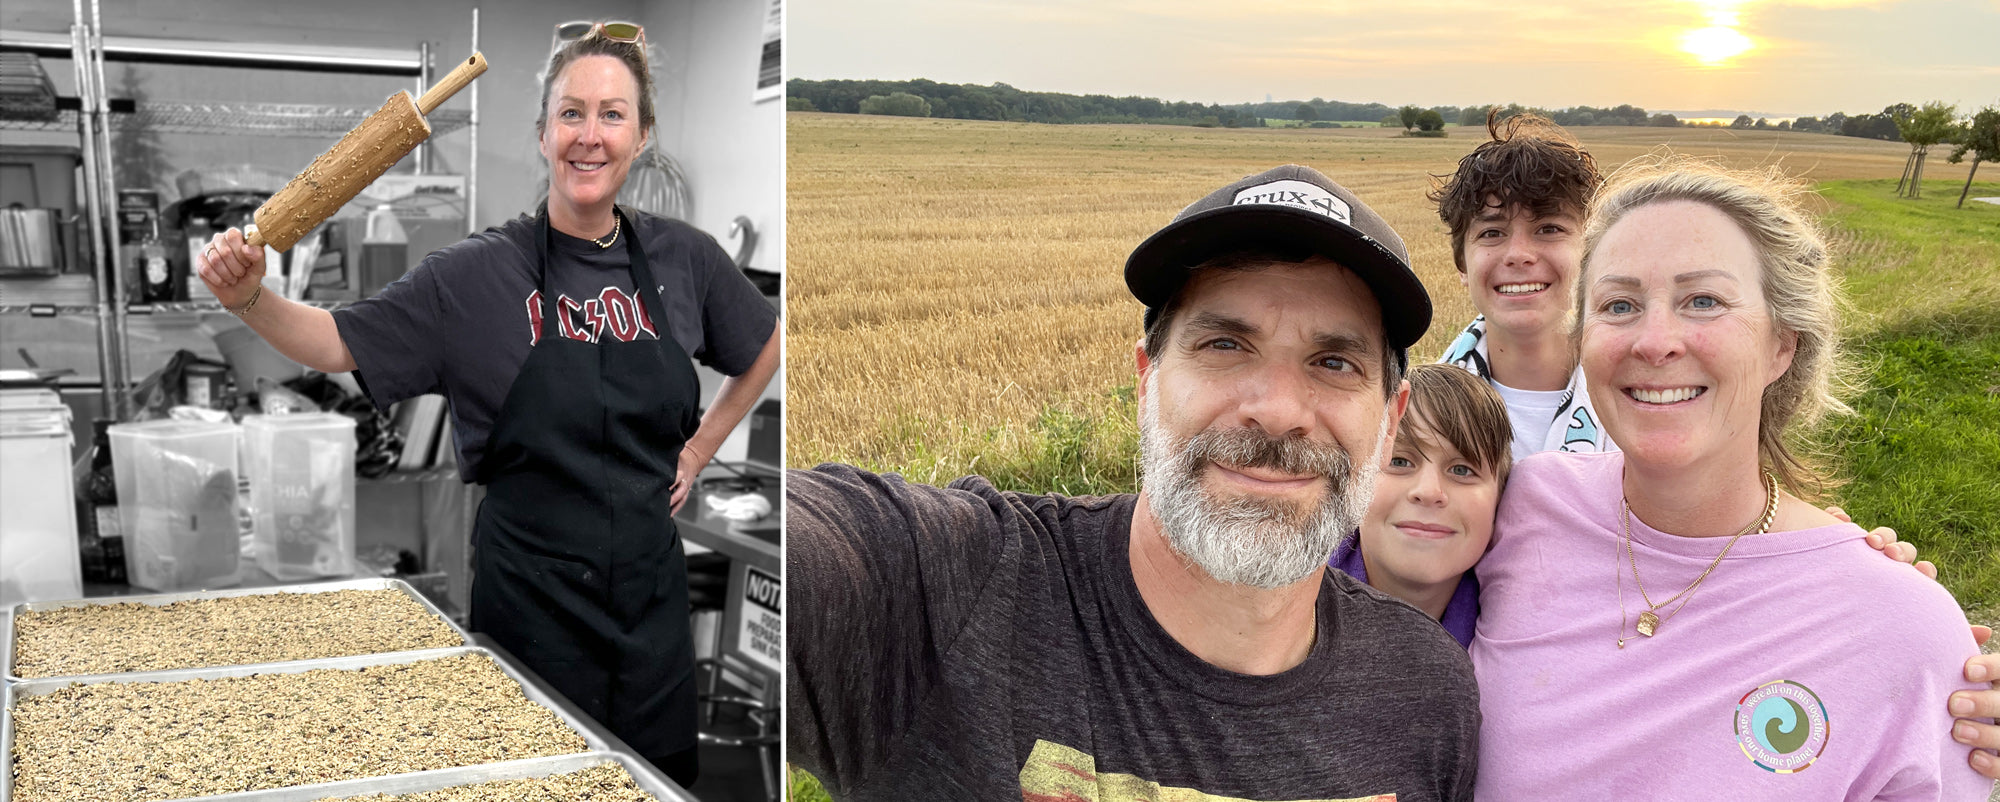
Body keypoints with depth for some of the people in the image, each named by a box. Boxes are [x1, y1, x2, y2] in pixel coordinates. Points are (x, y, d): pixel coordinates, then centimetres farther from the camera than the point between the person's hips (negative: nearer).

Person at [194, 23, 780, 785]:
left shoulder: (684, 258, -1)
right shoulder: (480, 274, -9)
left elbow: (763, 348, 15)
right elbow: (339, 344, -6)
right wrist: (250, 299, -23)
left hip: (650, 590, 3)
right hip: (533, 603, -3)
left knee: (661, 778, 16)